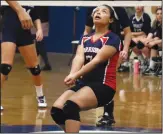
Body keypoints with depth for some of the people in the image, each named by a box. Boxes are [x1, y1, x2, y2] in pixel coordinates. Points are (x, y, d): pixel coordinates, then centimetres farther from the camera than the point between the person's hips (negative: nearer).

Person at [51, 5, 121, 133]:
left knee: (71, 105, -32)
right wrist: (72, 74, -27)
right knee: (57, 110, -16)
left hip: (103, 86, -6)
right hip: (85, 83, 6)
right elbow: (79, 57, -6)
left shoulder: (113, 39, -5)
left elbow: (97, 60, -17)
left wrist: (76, 75, -29)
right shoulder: (85, 39, 13)